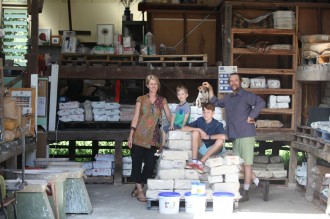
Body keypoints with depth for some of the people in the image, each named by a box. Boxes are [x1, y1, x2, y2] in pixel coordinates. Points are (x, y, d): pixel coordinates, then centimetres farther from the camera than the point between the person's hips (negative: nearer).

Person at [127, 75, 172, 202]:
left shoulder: (162, 101, 11)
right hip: (140, 136, -2)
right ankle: (140, 191, 3)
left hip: (153, 137, 2)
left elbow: (169, 116, 8)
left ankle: (137, 188, 15)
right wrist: (131, 135, -5)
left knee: (150, 164, -1)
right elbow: (135, 117, 1)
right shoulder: (141, 99, 5)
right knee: (137, 162, -4)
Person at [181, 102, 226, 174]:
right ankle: (194, 161, -26)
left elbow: (224, 136, -36)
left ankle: (201, 162, -31)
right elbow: (183, 128, -11)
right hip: (201, 148, 3)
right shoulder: (200, 121, -4)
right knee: (195, 132, -20)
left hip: (212, 150, -3)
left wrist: (208, 137, -26)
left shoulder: (217, 124, -15)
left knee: (220, 140, -31)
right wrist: (199, 129, -21)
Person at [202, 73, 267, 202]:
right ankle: (259, 184, 19)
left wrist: (251, 117, -19)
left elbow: (261, 103, -22)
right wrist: (210, 89, 25)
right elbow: (215, 102, 34)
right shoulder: (228, 99, 18)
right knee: (240, 164, 10)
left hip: (246, 135, -8)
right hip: (235, 137, 8)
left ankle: (245, 192, 5)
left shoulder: (246, 95, -7)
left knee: (246, 164, -2)